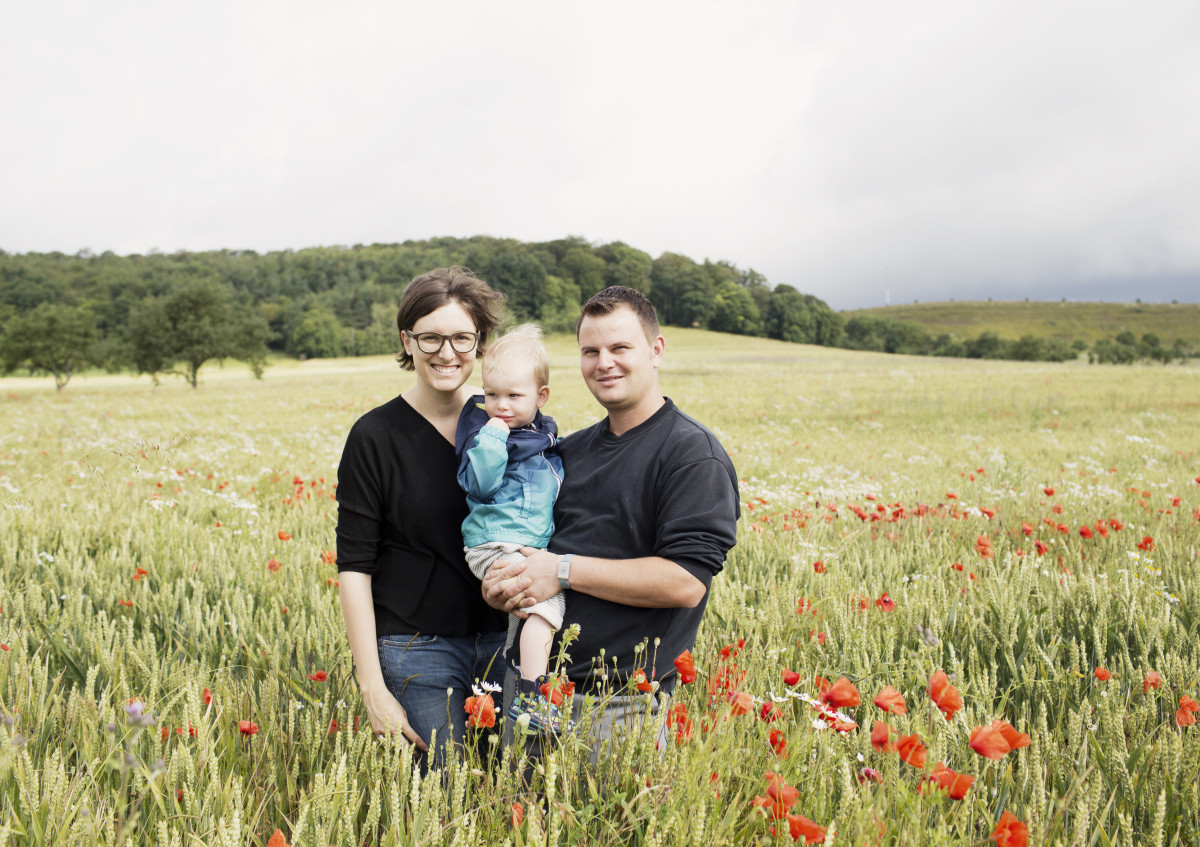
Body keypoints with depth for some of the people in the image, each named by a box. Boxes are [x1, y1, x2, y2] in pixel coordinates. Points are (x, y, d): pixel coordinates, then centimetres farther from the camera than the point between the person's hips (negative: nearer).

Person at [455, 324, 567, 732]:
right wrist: (491, 439, -24)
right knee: (547, 598, -21)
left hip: (536, 548, 8)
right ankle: (529, 695, -20)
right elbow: (479, 484, -18)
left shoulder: (545, 434, 14)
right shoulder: (481, 428, -5)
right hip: (495, 546, -8)